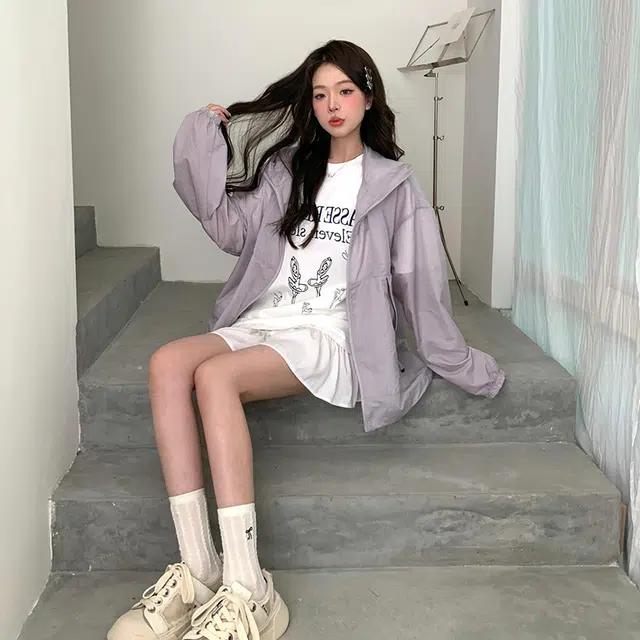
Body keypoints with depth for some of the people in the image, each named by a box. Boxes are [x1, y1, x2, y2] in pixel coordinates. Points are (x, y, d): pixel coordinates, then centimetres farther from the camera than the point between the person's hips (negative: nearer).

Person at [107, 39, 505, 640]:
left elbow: (421, 284, 9)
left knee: (215, 376, -33)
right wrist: (205, 140, 1)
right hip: (261, 322, 5)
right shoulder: (287, 169, 18)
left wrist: (464, 366, 11)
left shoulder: (393, 185, 7)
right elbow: (233, 229, 3)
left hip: (328, 336, -4)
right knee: (167, 363, -27)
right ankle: (198, 572, -29)